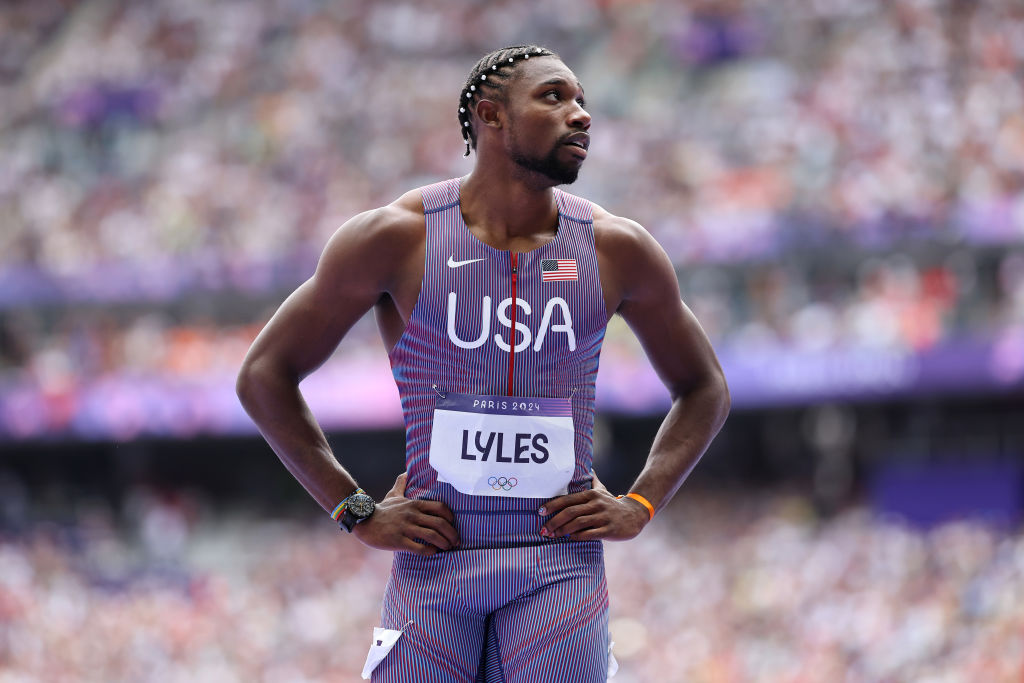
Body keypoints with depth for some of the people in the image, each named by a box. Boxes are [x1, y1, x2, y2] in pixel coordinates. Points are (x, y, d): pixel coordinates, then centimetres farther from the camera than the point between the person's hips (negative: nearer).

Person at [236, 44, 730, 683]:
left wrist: (640, 506, 4)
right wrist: (358, 512, -3)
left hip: (561, 562, 1)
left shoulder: (617, 250, 4)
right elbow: (265, 374, 2)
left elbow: (705, 388, 18)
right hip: (434, 563, -1)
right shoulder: (398, 238, -3)